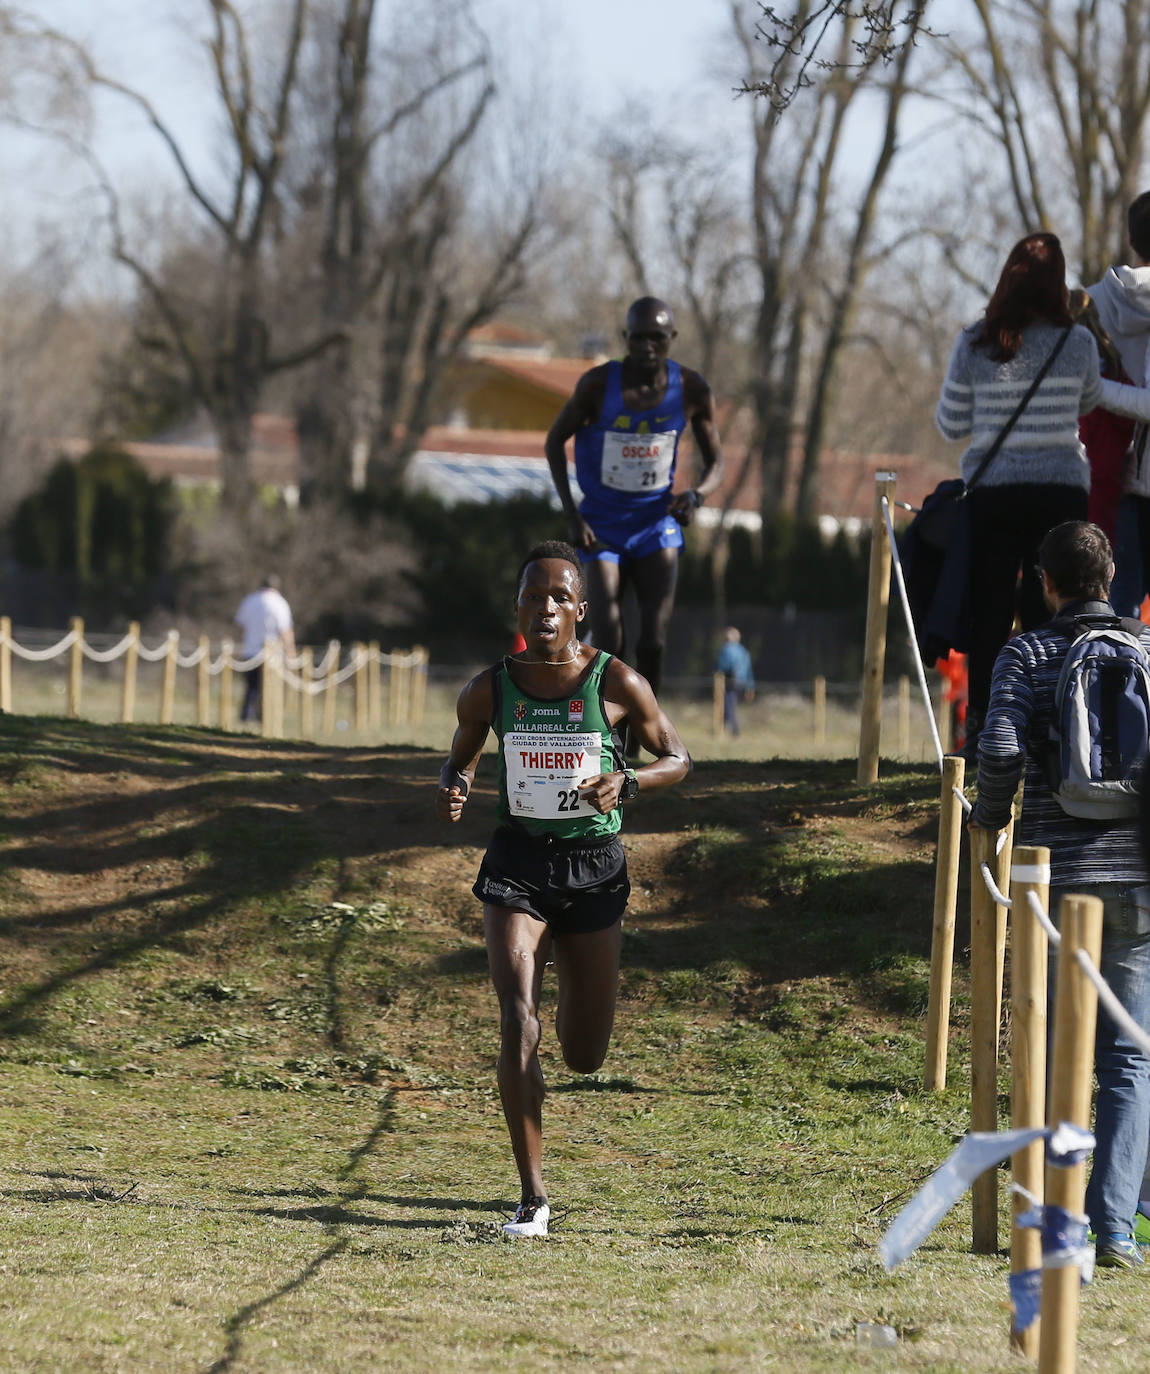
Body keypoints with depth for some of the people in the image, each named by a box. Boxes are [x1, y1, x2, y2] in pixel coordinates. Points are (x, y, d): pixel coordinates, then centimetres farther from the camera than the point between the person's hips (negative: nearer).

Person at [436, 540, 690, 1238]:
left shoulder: (616, 682, -7)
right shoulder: (490, 690, -3)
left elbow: (678, 757, 2)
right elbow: (461, 759, 15)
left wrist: (626, 783, -18)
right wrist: (455, 790, -10)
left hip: (593, 866, 0)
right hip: (518, 864, 0)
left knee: (586, 1055, 8)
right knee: (518, 1019, -20)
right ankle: (533, 1197, -16)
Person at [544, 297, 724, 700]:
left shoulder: (692, 391, -8)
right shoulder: (598, 383, -14)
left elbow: (715, 463, 4)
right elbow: (555, 441, 0)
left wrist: (696, 495, -20)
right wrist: (572, 516, -9)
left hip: (657, 521, 1)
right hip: (602, 526, -1)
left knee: (653, 644, -12)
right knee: (607, 642, -12)